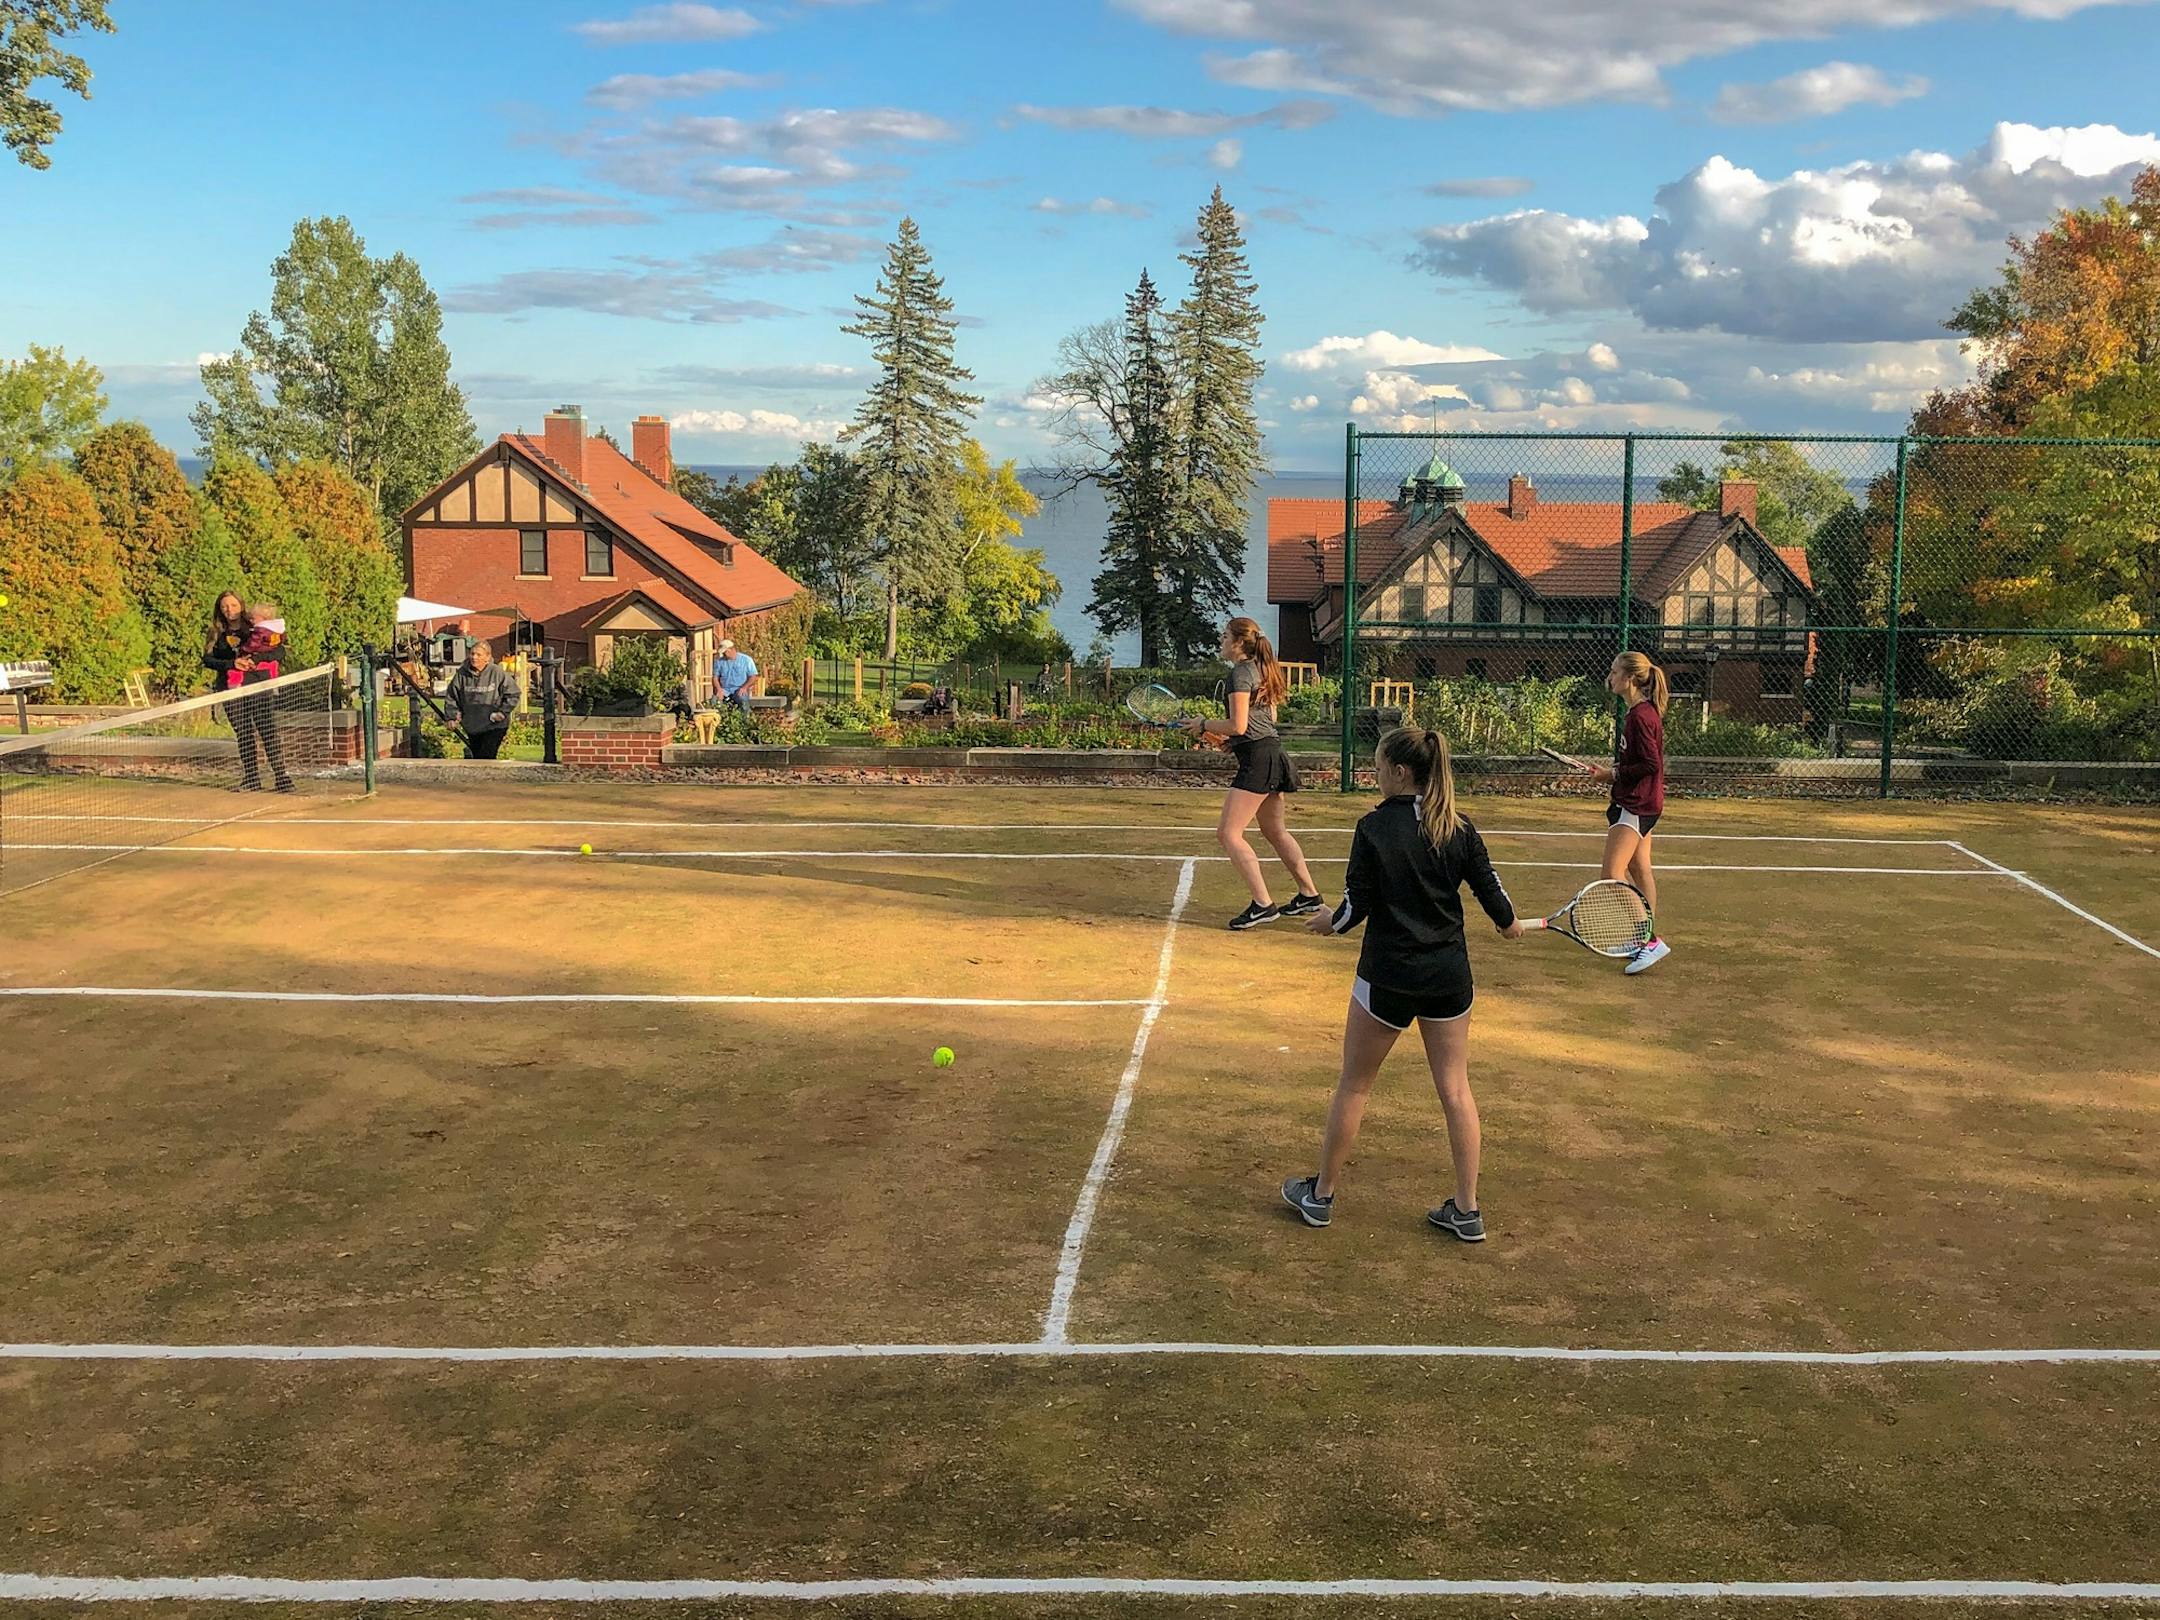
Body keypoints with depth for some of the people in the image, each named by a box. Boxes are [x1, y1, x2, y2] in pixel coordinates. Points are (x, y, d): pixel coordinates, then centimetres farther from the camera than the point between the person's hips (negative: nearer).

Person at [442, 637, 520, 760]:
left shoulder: (497, 673, -10)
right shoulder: (462, 674, -1)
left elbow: (512, 694, -1)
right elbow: (451, 697, 11)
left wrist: (502, 712, -9)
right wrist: (452, 717, 2)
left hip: (494, 726, -4)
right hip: (471, 727, 5)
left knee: (486, 758, -15)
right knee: (476, 757, 14)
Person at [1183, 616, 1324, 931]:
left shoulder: (1240, 672, -13)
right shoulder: (1260, 669, 15)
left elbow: (1238, 725, -18)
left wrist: (1204, 725, -3)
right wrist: (1228, 739, 20)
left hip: (1257, 758, -10)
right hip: (1272, 753, 10)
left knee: (1228, 834, -9)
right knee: (1275, 832, 21)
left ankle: (1263, 904, -12)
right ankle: (1308, 895, 29)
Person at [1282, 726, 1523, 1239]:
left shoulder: (1375, 827, -14)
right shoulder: (1459, 828, -1)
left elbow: (1357, 905, -12)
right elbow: (1490, 888, 5)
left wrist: (1329, 923, 9)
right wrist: (1509, 924, 25)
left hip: (1388, 975, -4)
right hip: (1449, 974, 4)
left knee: (1354, 1084, 11)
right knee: (1455, 1087, 11)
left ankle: (1321, 1195, 24)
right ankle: (1467, 1210, 15)